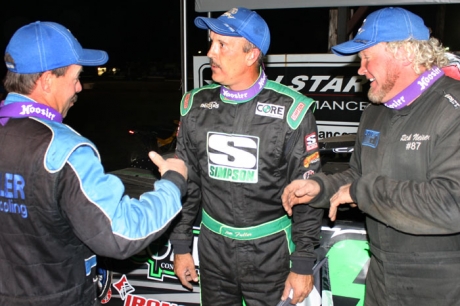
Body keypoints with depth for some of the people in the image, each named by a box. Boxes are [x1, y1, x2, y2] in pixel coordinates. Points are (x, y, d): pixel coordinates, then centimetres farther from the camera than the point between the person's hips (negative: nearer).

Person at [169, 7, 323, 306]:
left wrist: (304, 265, -8)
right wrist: (181, 246, 8)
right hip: (213, 246, 4)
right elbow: (187, 181, 5)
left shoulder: (291, 111, -15)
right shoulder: (197, 104, -2)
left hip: (269, 248, -3)